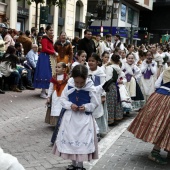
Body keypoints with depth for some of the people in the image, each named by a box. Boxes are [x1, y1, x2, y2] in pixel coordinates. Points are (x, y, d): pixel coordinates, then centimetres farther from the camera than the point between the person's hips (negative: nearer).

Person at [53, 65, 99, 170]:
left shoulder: (91, 88, -13)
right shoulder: (69, 86, -6)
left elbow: (95, 104, -5)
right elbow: (63, 99, 1)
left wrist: (86, 107, -21)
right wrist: (70, 105, -16)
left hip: (84, 118, -3)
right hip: (70, 117, 3)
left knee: (83, 141, 0)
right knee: (70, 139, 11)